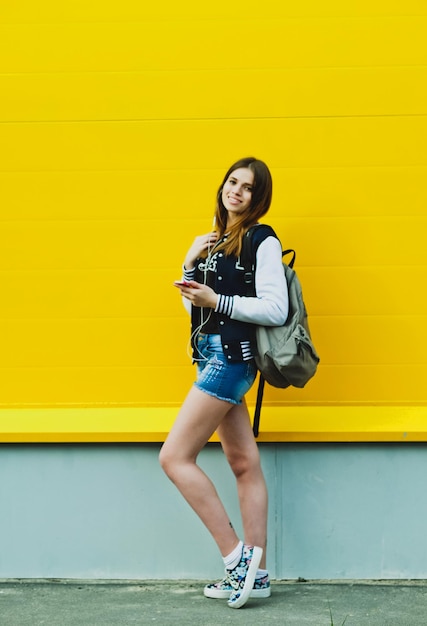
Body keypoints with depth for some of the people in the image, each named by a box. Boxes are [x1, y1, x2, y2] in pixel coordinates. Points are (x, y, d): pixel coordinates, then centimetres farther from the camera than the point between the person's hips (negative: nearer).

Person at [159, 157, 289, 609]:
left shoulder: (261, 241, -7)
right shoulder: (215, 241, 17)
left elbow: (275, 310, -14)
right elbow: (195, 307, 17)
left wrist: (217, 301, -16)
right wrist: (190, 263, 2)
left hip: (232, 357, -8)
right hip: (213, 356, 8)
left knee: (175, 457, -11)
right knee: (244, 464, 8)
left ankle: (237, 557, -6)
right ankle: (255, 574, 12)